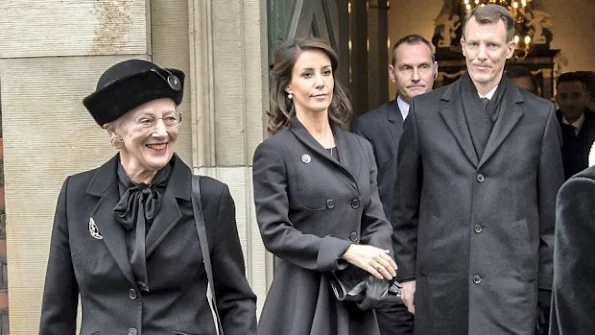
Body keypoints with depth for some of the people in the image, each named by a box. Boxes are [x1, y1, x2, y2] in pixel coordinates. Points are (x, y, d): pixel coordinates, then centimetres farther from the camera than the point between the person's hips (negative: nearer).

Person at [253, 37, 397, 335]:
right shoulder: (274, 151, -5)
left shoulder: (360, 148, 11)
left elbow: (376, 221, 12)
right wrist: (347, 251, -17)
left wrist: (375, 258, -9)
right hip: (303, 301, -5)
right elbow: (274, 232, -11)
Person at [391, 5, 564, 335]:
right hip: (440, 284, 1)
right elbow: (405, 203, 9)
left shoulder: (540, 115, 3)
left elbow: (550, 211, 6)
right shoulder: (425, 110, 5)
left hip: (511, 287, -1)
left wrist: (548, 287, 6)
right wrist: (406, 272, 8)